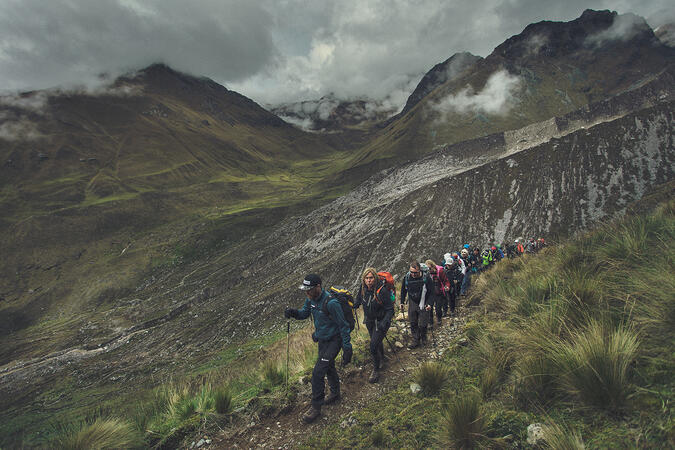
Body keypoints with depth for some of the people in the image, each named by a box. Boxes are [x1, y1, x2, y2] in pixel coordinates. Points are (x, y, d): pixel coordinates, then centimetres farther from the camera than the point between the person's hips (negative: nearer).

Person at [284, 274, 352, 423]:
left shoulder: (331, 303, -31)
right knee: (329, 367, 25)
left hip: (333, 341, -8)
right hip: (322, 340, 8)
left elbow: (343, 325, -23)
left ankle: (316, 407, 5)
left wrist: (347, 348, -20)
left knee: (318, 373, -10)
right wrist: (293, 312, -18)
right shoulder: (311, 299, -6)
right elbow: (304, 313, 6)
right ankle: (335, 394, 47)